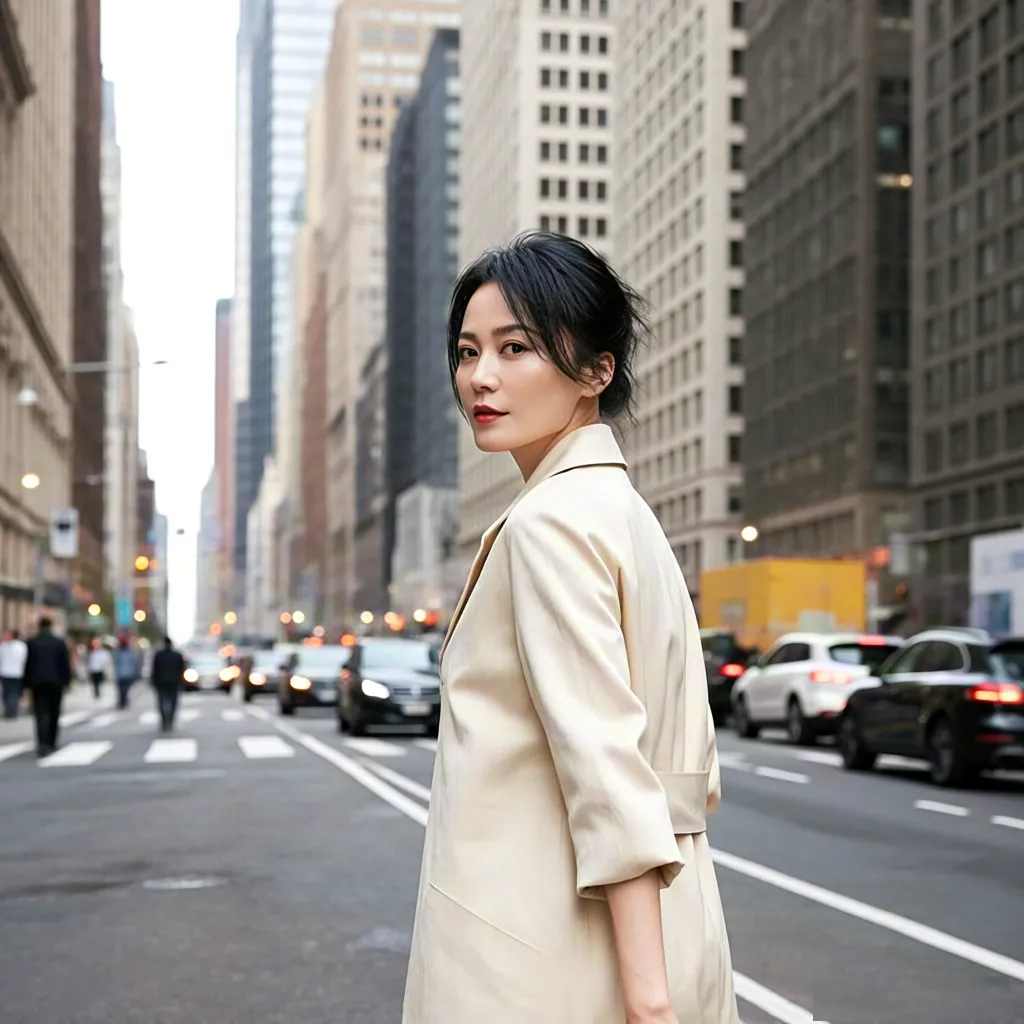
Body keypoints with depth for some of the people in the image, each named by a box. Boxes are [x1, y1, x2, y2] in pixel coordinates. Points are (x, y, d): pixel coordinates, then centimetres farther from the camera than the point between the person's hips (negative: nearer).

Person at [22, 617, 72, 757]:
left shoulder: (31, 643, -2)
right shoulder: (59, 643, -2)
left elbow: (28, 665, 0)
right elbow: (66, 664, -1)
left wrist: (27, 684, 5)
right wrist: (66, 681, 6)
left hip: (37, 683, 0)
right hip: (56, 682, 1)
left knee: (41, 713, -4)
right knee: (54, 714, 14)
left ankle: (43, 744, -21)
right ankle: (51, 743, 20)